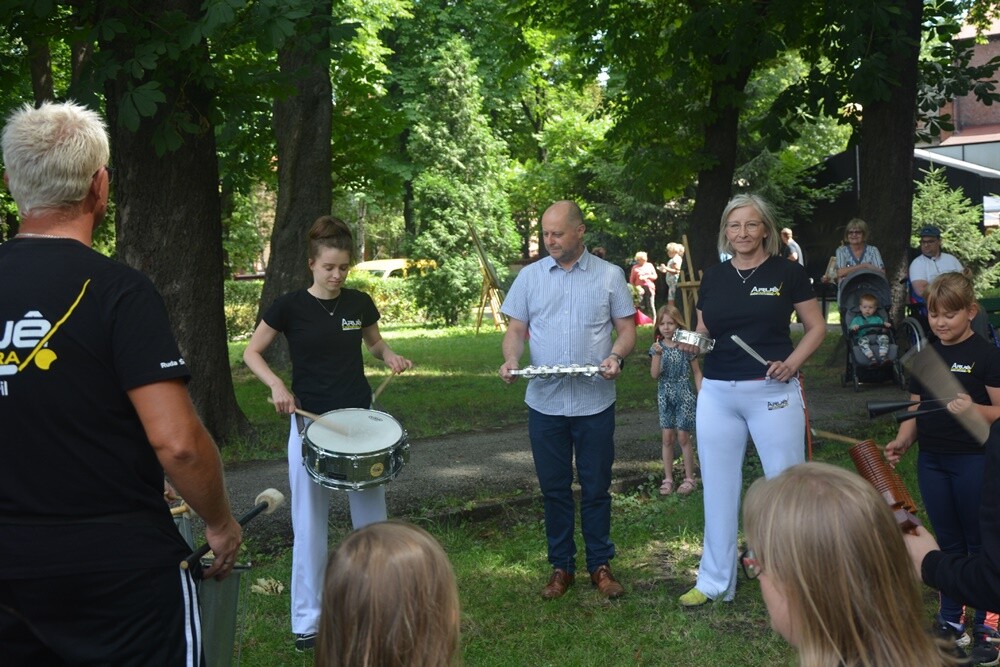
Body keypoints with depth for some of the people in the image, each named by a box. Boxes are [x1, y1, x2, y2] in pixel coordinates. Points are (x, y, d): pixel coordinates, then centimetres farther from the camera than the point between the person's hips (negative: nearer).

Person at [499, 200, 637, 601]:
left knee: (596, 488, 7)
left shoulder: (609, 276, 1)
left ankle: (600, 565, 22)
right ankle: (561, 566, 23)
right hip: (544, 402, 2)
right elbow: (516, 329, 6)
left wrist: (616, 357, -17)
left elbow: (626, 329, 3)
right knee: (554, 488, 10)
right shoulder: (530, 276, 5)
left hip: (595, 402, -1)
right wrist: (511, 359, -14)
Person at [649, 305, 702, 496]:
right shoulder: (657, 347, 0)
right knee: (667, 438, 5)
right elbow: (654, 375, -7)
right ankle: (668, 479, 13)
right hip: (665, 396, 3)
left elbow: (696, 373, 0)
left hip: (684, 396, -2)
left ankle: (689, 479, 11)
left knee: (683, 437, 0)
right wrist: (658, 355, -22)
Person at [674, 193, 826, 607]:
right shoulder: (713, 278, 7)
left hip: (772, 392, -4)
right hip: (717, 395, 4)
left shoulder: (787, 273, -2)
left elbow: (816, 328, 2)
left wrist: (791, 363, -14)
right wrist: (691, 344, -7)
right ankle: (715, 581, 22)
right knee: (718, 487, 10)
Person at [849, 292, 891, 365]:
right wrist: (853, 328, -14)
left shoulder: (877, 318, 27)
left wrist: (885, 325, -3)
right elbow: (851, 329, 10)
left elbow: (883, 330, 19)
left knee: (884, 337, -32)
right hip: (863, 337, -2)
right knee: (862, 341, -38)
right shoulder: (857, 319, 21)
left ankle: (882, 358, -47)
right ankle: (872, 359, -56)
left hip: (877, 336, 2)